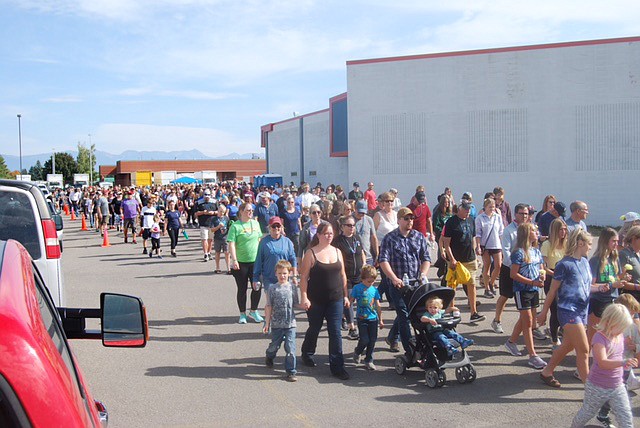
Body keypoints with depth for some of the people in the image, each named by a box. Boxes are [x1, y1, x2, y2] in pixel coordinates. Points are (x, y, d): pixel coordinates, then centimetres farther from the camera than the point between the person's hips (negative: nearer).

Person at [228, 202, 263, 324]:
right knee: (242, 289, 6)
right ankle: (242, 314, 20)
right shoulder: (235, 226, -8)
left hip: (255, 261, 4)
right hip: (241, 263, -4)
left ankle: (253, 311, 23)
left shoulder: (255, 224, 7)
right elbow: (231, 244, -13)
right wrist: (234, 260, -20)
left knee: (257, 287, 5)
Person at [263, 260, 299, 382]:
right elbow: (269, 307, -1)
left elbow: (295, 304, 9)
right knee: (275, 345, 16)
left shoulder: (292, 287, 1)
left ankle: (291, 371, 6)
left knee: (290, 348, -3)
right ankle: (269, 357, 49)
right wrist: (267, 323, -1)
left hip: (290, 323, 0)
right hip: (276, 324, 0)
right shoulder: (272, 289, -2)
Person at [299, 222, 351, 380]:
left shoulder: (337, 252, 6)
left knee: (335, 333, -1)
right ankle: (307, 354, 42)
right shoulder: (311, 253, -7)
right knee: (314, 329, 15)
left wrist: (345, 295, 11)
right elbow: (304, 277, -8)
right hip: (316, 300, -3)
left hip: (335, 300, 3)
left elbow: (342, 275, 12)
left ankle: (337, 367, 5)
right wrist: (304, 297, -14)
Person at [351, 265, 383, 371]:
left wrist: (380, 320, 13)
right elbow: (351, 302, 4)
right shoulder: (357, 288, -4)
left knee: (372, 340, 4)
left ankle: (369, 360, 18)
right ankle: (357, 352, 23)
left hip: (373, 319, 4)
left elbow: (377, 306, 12)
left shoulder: (374, 290, 6)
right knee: (364, 340, -8)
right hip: (362, 319, -4)